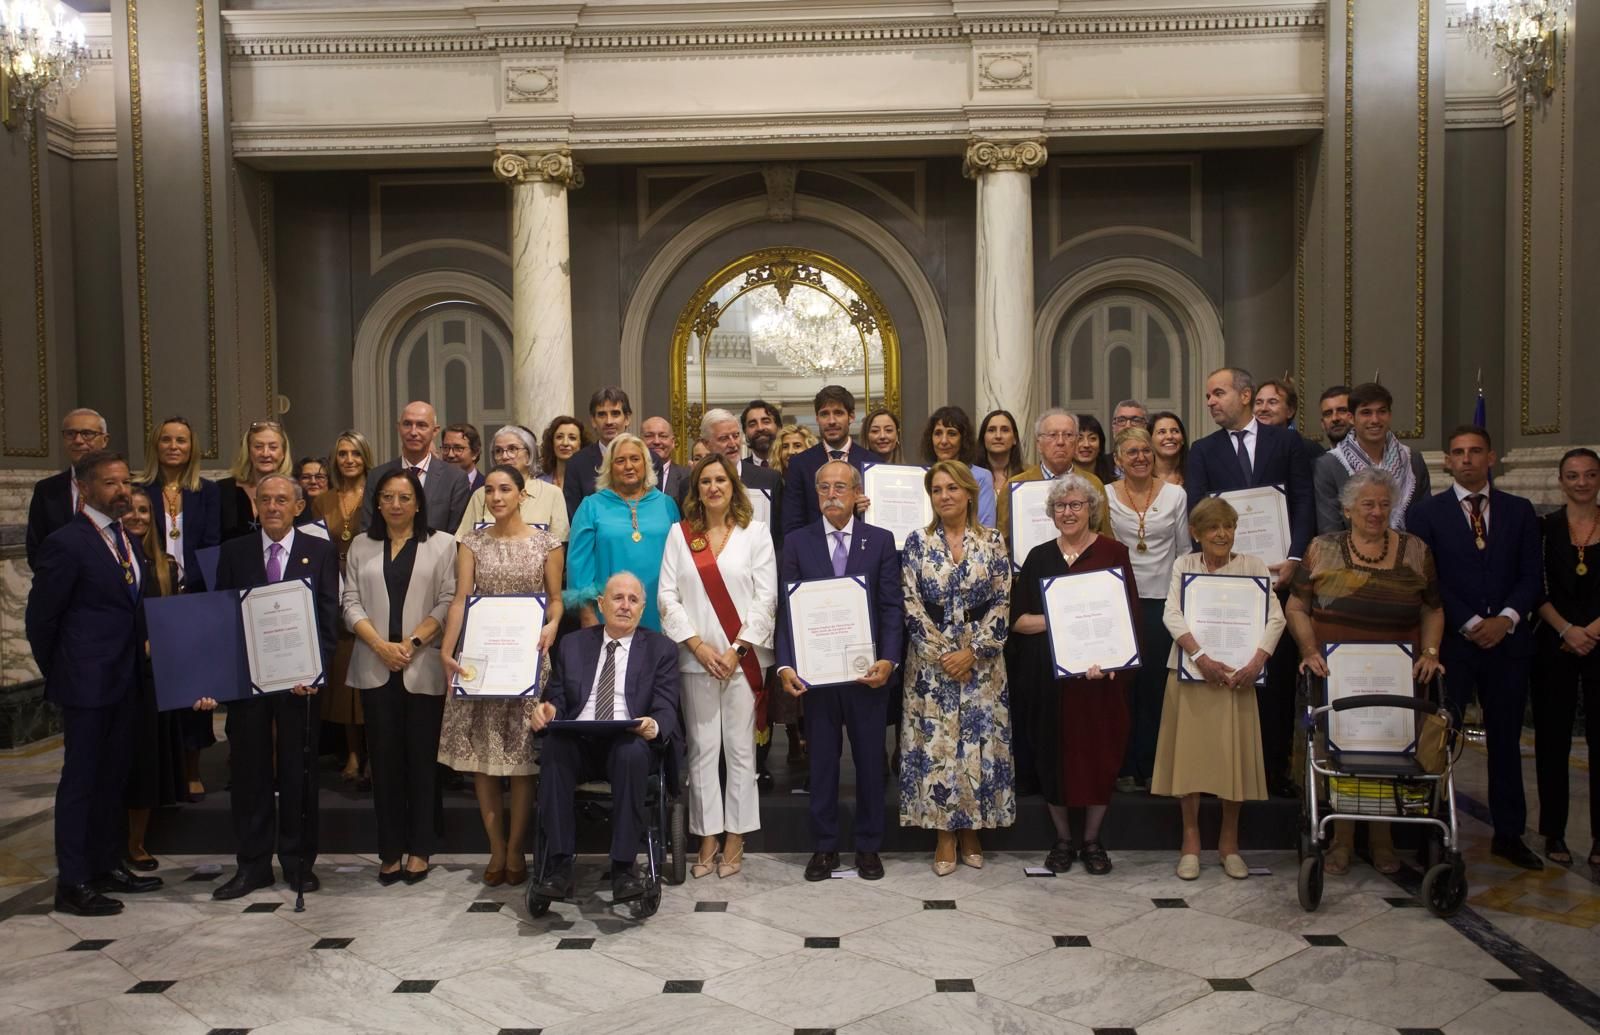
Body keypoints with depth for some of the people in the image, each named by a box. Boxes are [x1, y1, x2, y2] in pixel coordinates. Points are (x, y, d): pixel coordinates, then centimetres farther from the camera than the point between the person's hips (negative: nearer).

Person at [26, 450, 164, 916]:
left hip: (124, 682, 8)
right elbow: (40, 620, -9)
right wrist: (60, 676, -1)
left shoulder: (128, 541, 9)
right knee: (81, 778, 0)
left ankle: (108, 867, 28)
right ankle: (72, 884, 9)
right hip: (86, 684, -8)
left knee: (112, 776, 16)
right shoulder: (66, 543, -14)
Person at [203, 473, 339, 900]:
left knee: (298, 772, 6)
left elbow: (328, 621, -2)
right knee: (249, 772, 7)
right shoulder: (234, 553, 7)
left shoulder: (321, 552, 2)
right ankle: (253, 864, 17)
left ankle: (299, 862, 18)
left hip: (299, 678, -2)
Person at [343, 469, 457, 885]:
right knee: (385, 759, 4)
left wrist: (413, 641, -13)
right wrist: (381, 645, -8)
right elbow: (351, 603, 5)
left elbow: (447, 602, -3)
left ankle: (420, 850, 9)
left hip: (424, 668, -2)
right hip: (375, 669, 2)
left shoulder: (442, 545, 4)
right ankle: (390, 850, 10)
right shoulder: (361, 547, 12)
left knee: (422, 758, 2)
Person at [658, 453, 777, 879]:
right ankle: (708, 838, 13)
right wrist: (698, 645, -8)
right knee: (702, 749, 5)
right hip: (696, 659, 2)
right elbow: (667, 595, 3)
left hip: (743, 659, -1)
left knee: (740, 749, 2)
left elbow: (766, 596, -1)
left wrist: (737, 649, -9)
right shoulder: (680, 534, 9)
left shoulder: (755, 532, 4)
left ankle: (735, 839, 11)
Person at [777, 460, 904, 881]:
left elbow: (893, 606, -1)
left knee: (870, 760, 8)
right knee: (821, 762, 9)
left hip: (867, 670, 0)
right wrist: (785, 665, -11)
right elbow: (786, 608, 0)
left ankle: (868, 846, 21)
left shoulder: (881, 541, 3)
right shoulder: (797, 542, 3)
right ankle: (824, 846, 20)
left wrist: (888, 660, -14)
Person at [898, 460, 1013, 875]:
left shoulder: (993, 541, 2)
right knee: (934, 744, 1)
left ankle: (971, 828, 17)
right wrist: (943, 653, -10)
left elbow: (1002, 602, -2)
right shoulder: (917, 541, 1)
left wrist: (973, 651, -10)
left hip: (981, 661, 0)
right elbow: (910, 604, -3)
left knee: (979, 742, 3)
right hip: (931, 661, 0)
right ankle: (944, 833, 11)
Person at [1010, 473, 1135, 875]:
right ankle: (1063, 838, 20)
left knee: (1099, 751, 3)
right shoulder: (1039, 556, 8)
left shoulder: (1113, 553, 1)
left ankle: (1092, 840, 18)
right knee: (1054, 752, 5)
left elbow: (1130, 616, -4)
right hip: (1049, 674, 2)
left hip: (1103, 674, -2)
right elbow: (1017, 619, 4)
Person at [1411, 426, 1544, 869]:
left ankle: (1509, 834, 20)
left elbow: (1532, 575, 5)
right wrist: (1470, 624, -11)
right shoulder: (1426, 513, 2)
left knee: (1505, 739, 10)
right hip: (1451, 642, -2)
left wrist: (1506, 619, -10)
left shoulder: (1519, 511, 10)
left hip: (1508, 641, 3)